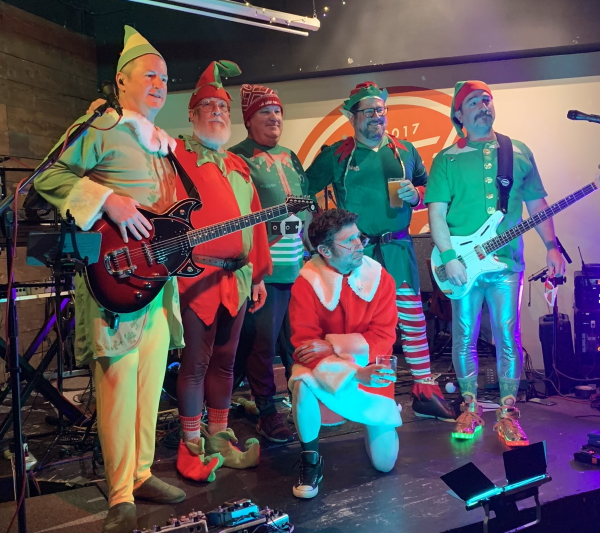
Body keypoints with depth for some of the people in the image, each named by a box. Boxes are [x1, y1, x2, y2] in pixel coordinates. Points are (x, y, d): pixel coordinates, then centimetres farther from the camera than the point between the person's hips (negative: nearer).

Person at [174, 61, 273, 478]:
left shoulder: (237, 165, 19)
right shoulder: (176, 156, 1)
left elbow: (254, 222, 18)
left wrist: (258, 274, 15)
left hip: (237, 277, 6)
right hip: (196, 275, -6)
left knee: (224, 360, 12)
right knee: (196, 361, 0)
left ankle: (219, 436, 23)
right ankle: (192, 444, 12)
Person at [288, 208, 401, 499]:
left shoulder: (380, 278, -9)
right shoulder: (306, 284, -15)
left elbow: (383, 337, -13)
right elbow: (306, 344, -21)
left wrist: (332, 345, -25)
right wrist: (355, 373, -34)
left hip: (371, 372, 1)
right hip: (324, 372, -1)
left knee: (385, 461, -3)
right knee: (303, 382, -37)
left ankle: (374, 422, 34)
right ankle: (310, 459, -9)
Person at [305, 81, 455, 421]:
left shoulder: (406, 151, 10)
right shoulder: (335, 155, 4)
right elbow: (304, 191, 6)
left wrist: (416, 195, -6)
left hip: (397, 248, 2)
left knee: (413, 317, -2)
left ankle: (425, 391, 8)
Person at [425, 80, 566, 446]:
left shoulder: (519, 153, 12)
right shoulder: (447, 160, 5)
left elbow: (537, 203, 13)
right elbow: (437, 212, -2)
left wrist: (552, 247, 3)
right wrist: (449, 257, -12)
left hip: (507, 263, 1)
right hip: (463, 264, -1)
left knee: (508, 339, 0)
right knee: (465, 339, 5)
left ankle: (508, 414, 10)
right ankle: (470, 409, 20)